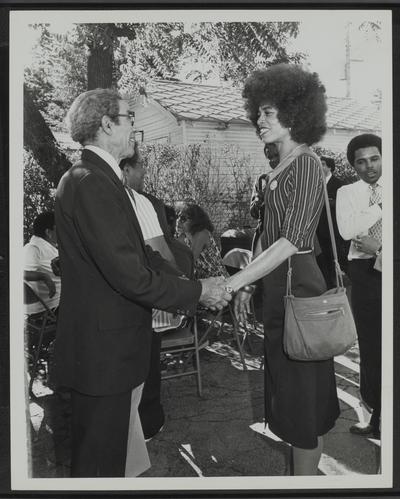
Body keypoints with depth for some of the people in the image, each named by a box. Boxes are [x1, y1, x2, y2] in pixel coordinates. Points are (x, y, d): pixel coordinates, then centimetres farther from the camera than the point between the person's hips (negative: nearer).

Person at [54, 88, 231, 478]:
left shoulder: (100, 179, 11)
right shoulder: (91, 183, -22)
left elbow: (141, 253, 11)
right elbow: (129, 274, -27)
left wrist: (188, 288, 0)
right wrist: (197, 291, -14)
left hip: (112, 346, 10)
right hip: (101, 351, -10)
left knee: (116, 449, 26)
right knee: (99, 461, 11)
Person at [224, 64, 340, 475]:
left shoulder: (306, 164, -14)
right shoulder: (279, 169, 12)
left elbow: (292, 240, -24)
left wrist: (230, 283, -26)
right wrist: (247, 286, 12)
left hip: (297, 286, -9)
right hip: (276, 287, 9)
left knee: (302, 391, 4)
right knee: (287, 386, 18)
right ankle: (303, 469, 35)